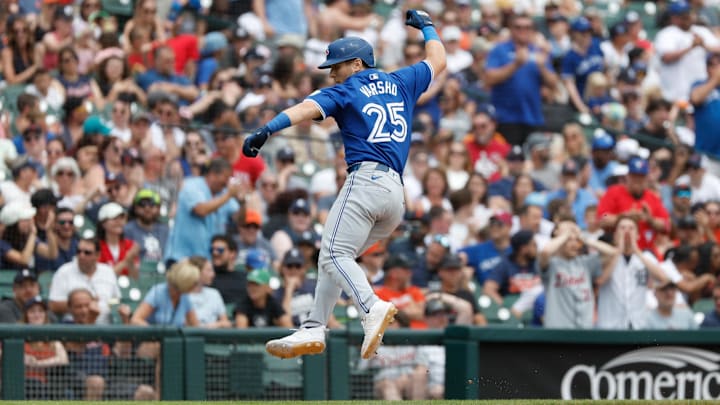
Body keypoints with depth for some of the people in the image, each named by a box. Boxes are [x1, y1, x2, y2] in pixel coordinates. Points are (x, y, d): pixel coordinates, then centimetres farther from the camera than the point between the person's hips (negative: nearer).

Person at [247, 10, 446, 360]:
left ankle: (372, 308, -43)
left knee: (335, 253, -19)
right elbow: (437, 60, 39)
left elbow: (306, 109, -11)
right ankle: (313, 329, 6)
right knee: (334, 255, 15)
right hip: (397, 195, 8)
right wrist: (426, 26, 55)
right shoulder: (401, 83, 23)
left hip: (365, 180, -8)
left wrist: (266, 130, -23)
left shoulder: (345, 91, 7)